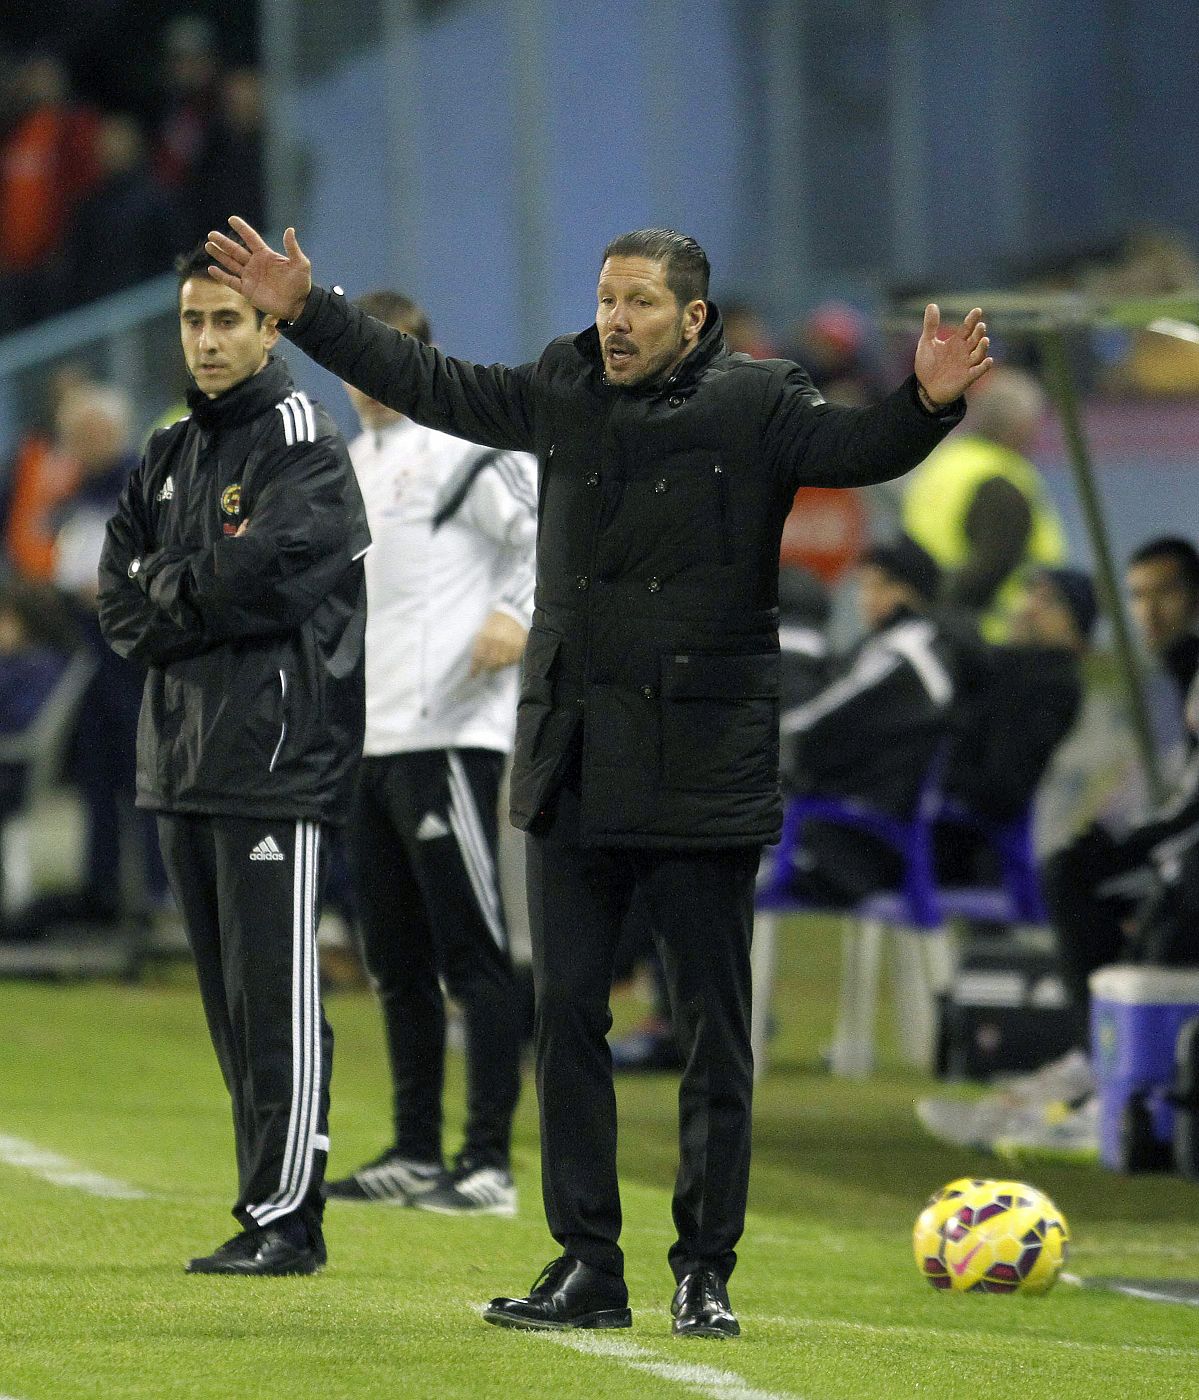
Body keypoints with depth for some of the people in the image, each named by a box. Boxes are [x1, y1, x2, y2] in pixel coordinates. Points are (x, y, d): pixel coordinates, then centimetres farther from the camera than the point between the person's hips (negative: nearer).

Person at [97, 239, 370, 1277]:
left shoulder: (305, 449, -6)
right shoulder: (171, 457, 18)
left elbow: (265, 578, -18)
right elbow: (120, 594, 12)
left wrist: (168, 598, -2)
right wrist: (200, 606, -6)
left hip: (278, 757, -8)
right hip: (184, 754, 8)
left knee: (276, 998, -8)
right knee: (228, 997, 10)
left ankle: (286, 1218, -8)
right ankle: (266, 1203, 15)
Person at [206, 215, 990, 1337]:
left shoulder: (756, 406, -6)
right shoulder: (563, 394, 8)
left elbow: (856, 447, -20)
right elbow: (427, 383, 17)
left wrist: (926, 404, -41)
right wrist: (304, 313, 17)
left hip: (701, 774, -5)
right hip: (571, 767, 5)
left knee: (712, 1029, 1)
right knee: (566, 1015, 5)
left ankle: (705, 1272, 9)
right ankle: (586, 1266, 12)